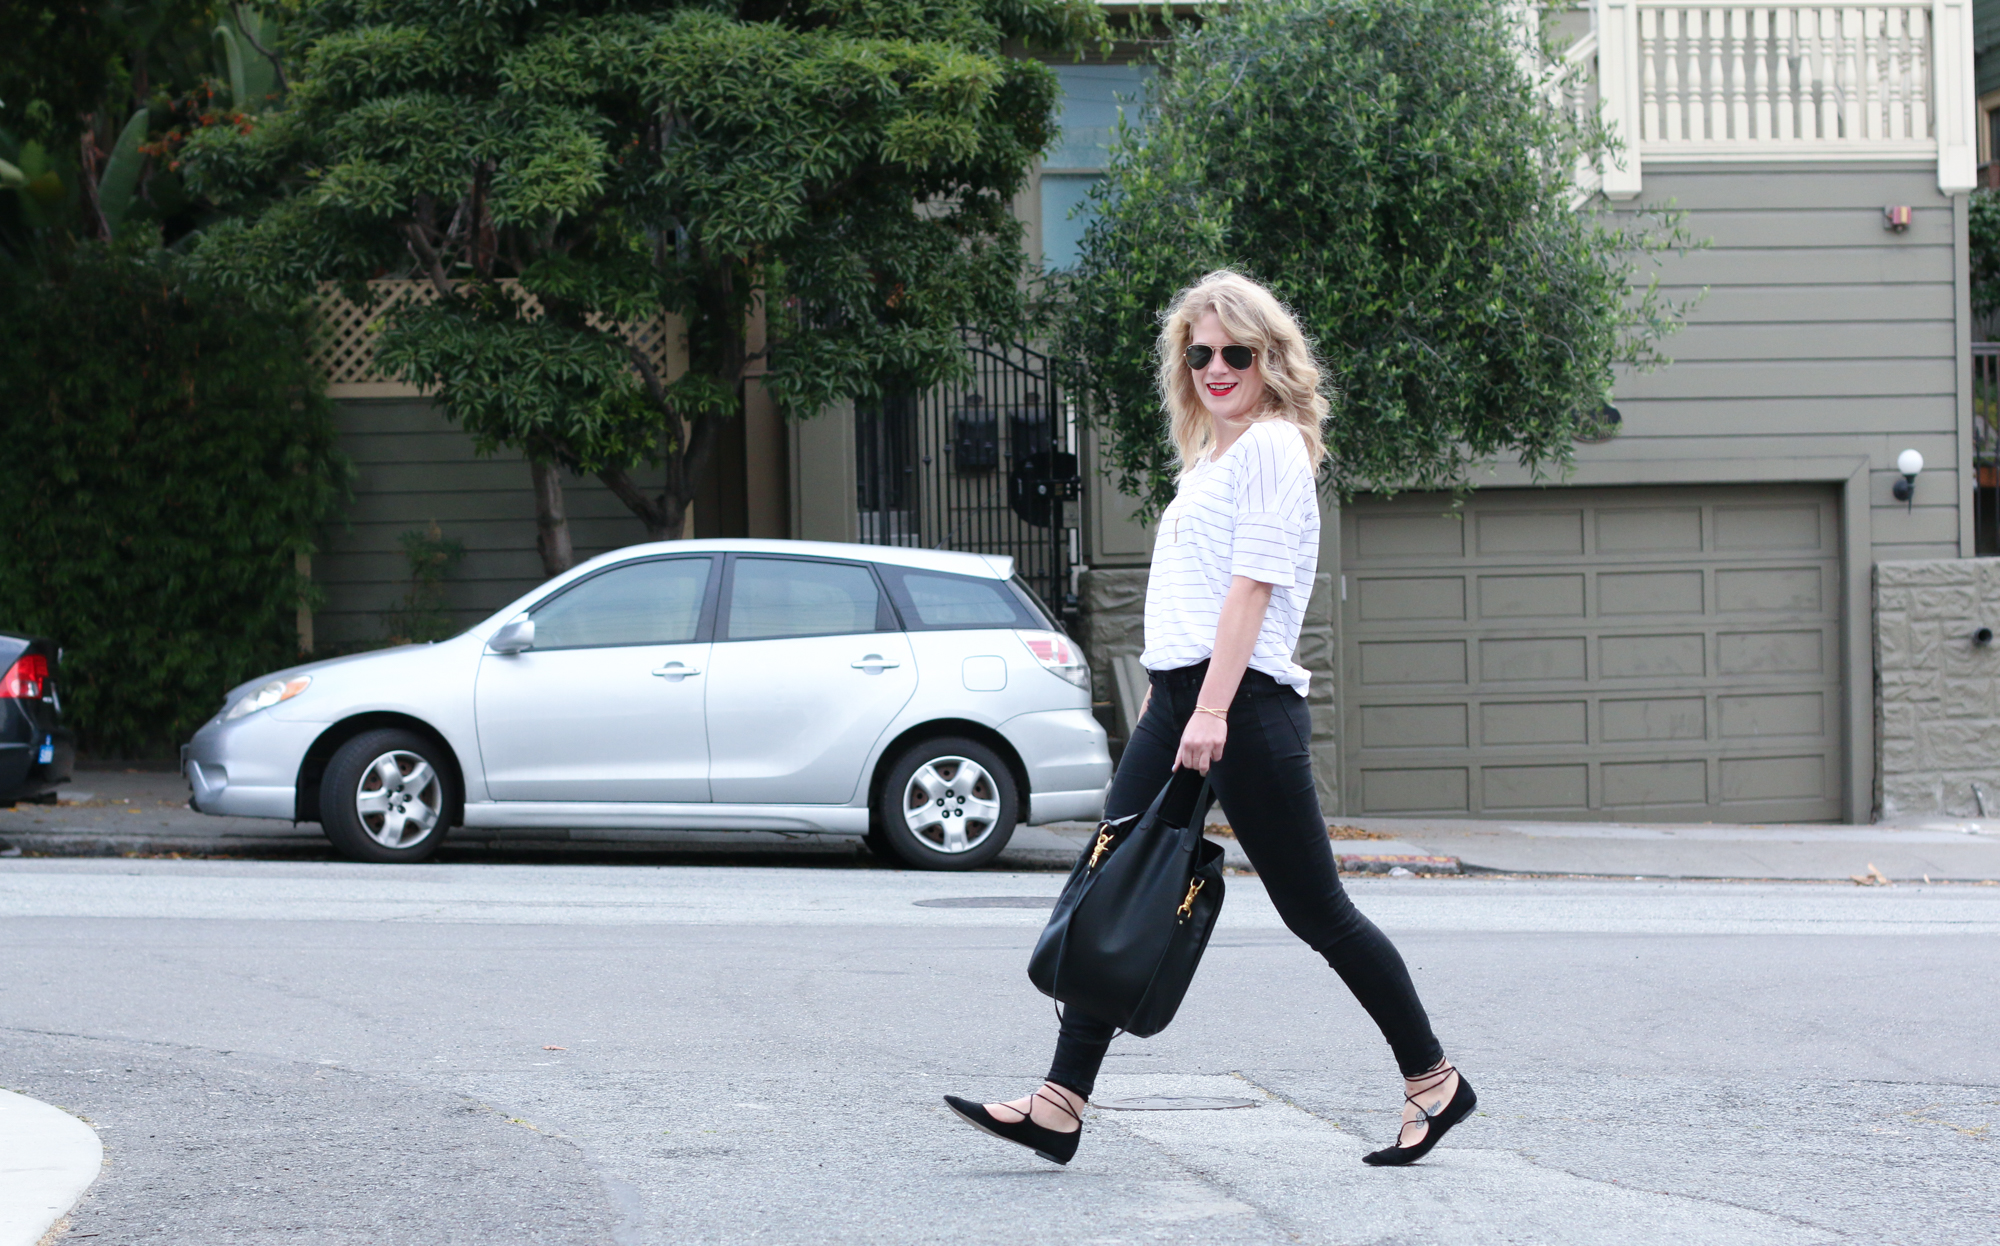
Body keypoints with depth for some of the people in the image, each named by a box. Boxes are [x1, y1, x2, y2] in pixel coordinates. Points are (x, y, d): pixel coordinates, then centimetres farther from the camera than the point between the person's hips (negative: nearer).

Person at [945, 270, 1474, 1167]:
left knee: (1315, 912, -2)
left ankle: (1433, 1082, 11)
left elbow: (1252, 585, -15)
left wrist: (1212, 712, -22)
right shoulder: (1209, 455, 21)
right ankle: (1060, 1106, -6)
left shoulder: (1272, 446, -6)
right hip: (1177, 695, 9)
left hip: (1244, 700, -9)